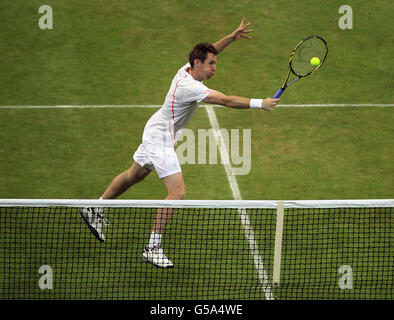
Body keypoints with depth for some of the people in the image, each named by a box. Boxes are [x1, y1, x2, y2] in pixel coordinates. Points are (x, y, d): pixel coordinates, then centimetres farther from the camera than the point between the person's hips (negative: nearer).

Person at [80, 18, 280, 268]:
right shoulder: (190, 87, -31)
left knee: (133, 176, 27)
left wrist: (232, 37, 4)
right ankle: (153, 248, -12)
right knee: (178, 192, -15)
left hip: (156, 134, 10)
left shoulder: (188, 69, -4)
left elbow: (209, 51, 16)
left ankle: (95, 210, 46)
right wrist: (259, 104, -35)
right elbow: (226, 100, -36)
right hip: (161, 140, -10)